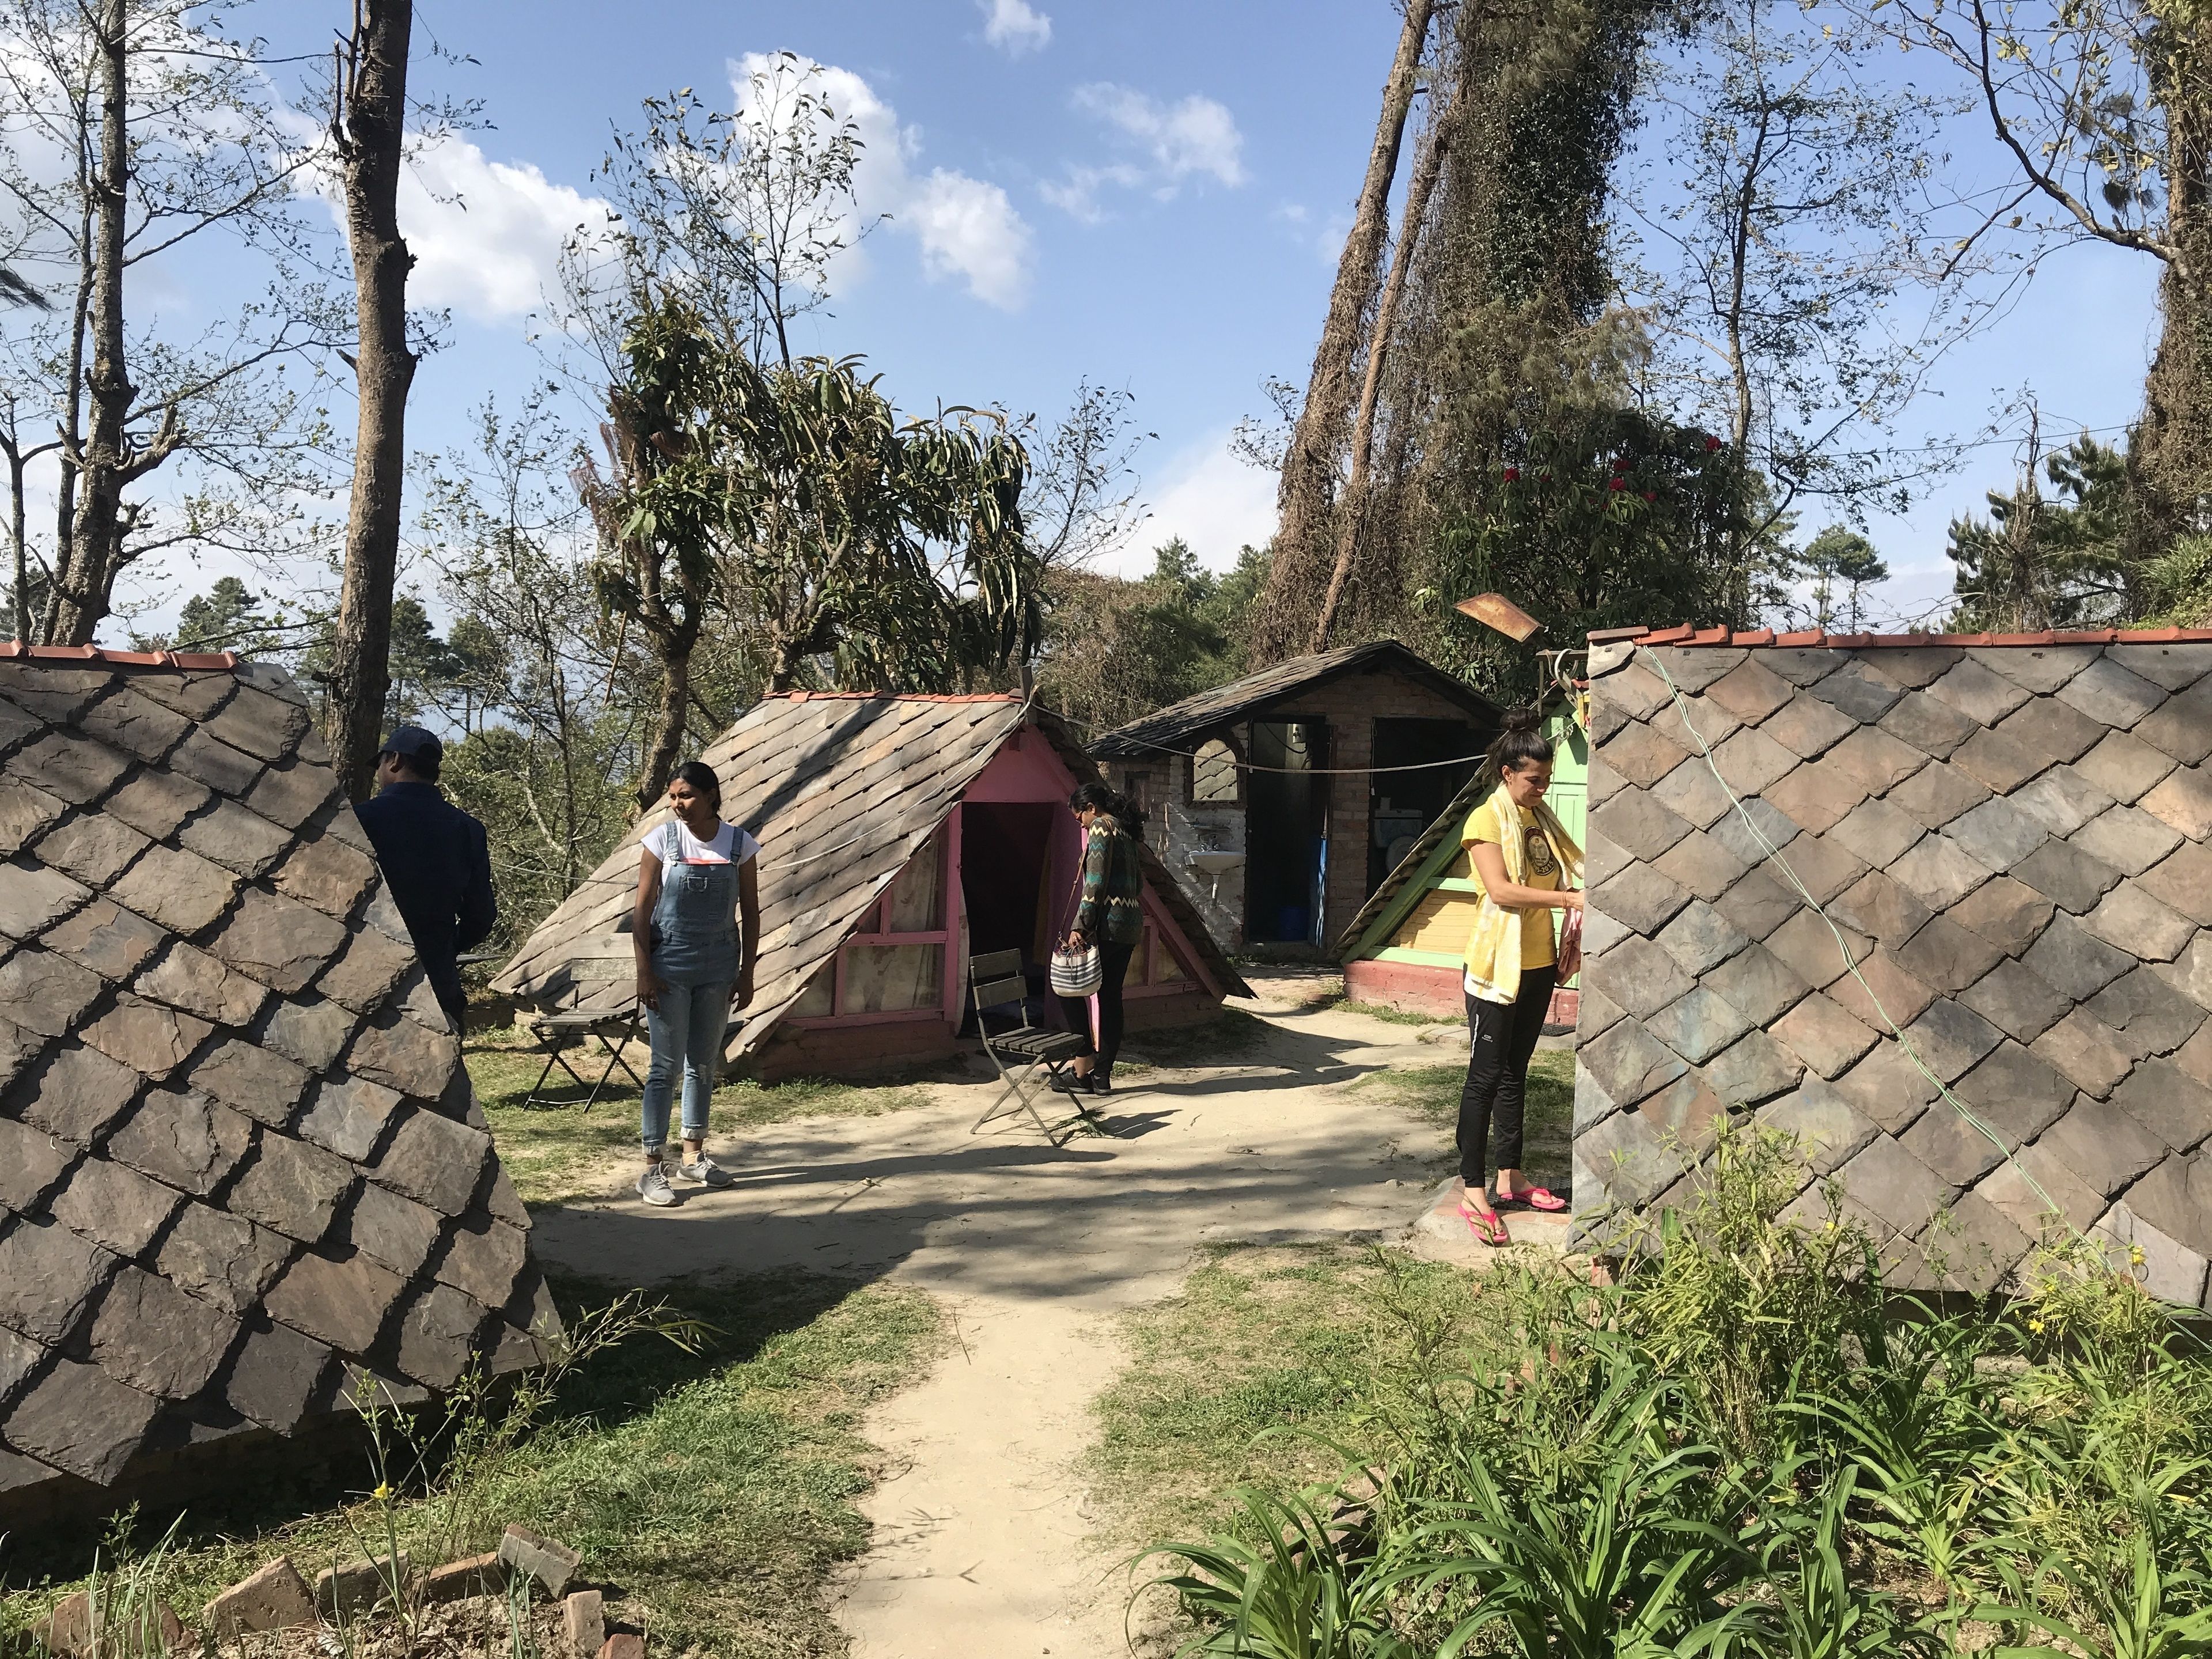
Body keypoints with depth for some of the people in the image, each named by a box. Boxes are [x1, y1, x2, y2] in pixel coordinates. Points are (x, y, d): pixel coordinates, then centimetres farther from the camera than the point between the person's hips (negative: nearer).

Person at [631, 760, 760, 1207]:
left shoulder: (739, 845, -1)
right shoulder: (662, 840, -6)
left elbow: (750, 912, 4)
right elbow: (642, 909, -5)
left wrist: (746, 973, 1)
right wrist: (644, 971, -11)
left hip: (718, 968, 3)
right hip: (669, 966, -3)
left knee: (704, 1064, 12)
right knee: (666, 1066, -3)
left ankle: (694, 1156, 25)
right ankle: (652, 1168, 3)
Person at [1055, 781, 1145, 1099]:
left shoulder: (1101, 826, -8)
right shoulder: (1124, 831, 19)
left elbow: (1095, 882, -17)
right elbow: (1139, 884, 21)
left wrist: (1080, 927, -18)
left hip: (1109, 922, -9)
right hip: (1132, 923, 9)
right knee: (1111, 996, 9)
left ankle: (1085, 1064, -2)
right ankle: (1102, 1075, 12)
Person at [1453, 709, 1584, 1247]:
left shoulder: (1540, 818, 11)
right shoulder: (1485, 821, -11)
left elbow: (1559, 875, 16)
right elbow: (1501, 890, -21)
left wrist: (1582, 901, -2)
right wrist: (1569, 899, -24)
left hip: (1538, 964, 7)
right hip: (1497, 965, -7)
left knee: (1515, 1073, 14)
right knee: (1485, 1076, -4)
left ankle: (1510, 1176, 23)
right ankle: (1472, 1192, -1)